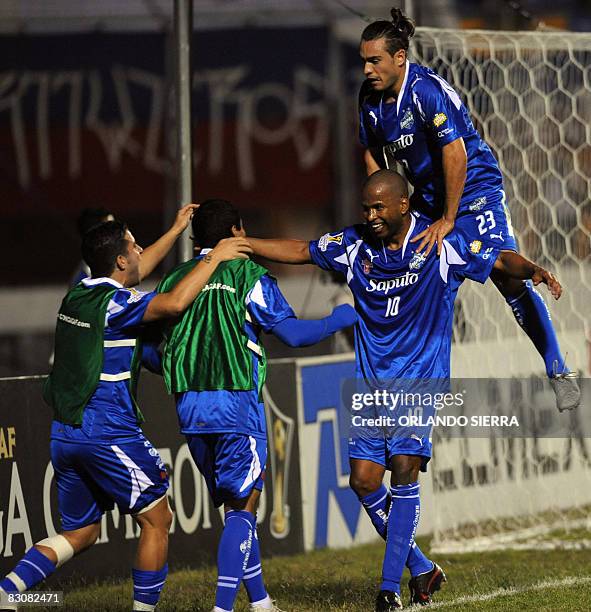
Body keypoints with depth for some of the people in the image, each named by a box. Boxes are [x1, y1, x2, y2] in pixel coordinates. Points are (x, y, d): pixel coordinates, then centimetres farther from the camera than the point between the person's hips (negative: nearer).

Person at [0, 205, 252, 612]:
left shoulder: (78, 295, 12)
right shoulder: (114, 303, -13)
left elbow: (135, 273, 30)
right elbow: (175, 303, -28)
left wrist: (176, 230, 36)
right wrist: (214, 258, -15)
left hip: (65, 434, 8)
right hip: (109, 433, -8)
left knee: (80, 533, 14)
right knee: (157, 520, 6)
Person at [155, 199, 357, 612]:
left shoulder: (175, 280, 14)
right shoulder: (247, 275, -1)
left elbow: (157, 347, 15)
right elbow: (292, 333, -7)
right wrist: (338, 320, 10)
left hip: (189, 407, 5)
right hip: (236, 405, -5)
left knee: (235, 504, 16)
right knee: (242, 508, -2)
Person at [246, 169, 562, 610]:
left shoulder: (442, 245, -6)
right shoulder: (354, 246, 4)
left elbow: (501, 260, -6)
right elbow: (300, 251, 15)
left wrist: (534, 270, -27)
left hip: (420, 380, -4)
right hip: (372, 384, 4)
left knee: (404, 470, -16)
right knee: (364, 481, -3)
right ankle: (422, 569, 13)